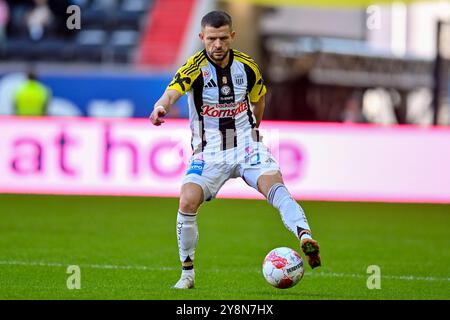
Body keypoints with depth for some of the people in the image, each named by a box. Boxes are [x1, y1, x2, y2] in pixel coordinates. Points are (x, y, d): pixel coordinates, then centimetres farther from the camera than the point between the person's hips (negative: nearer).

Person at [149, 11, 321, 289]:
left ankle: (305, 236, -44)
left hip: (247, 146, 1)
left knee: (274, 185, -26)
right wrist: (161, 108, -54)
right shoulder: (195, 67, -13)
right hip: (209, 152, -1)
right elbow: (172, 93, -32)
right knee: (188, 202, -19)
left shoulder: (247, 66, -1)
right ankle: (187, 272, -1)